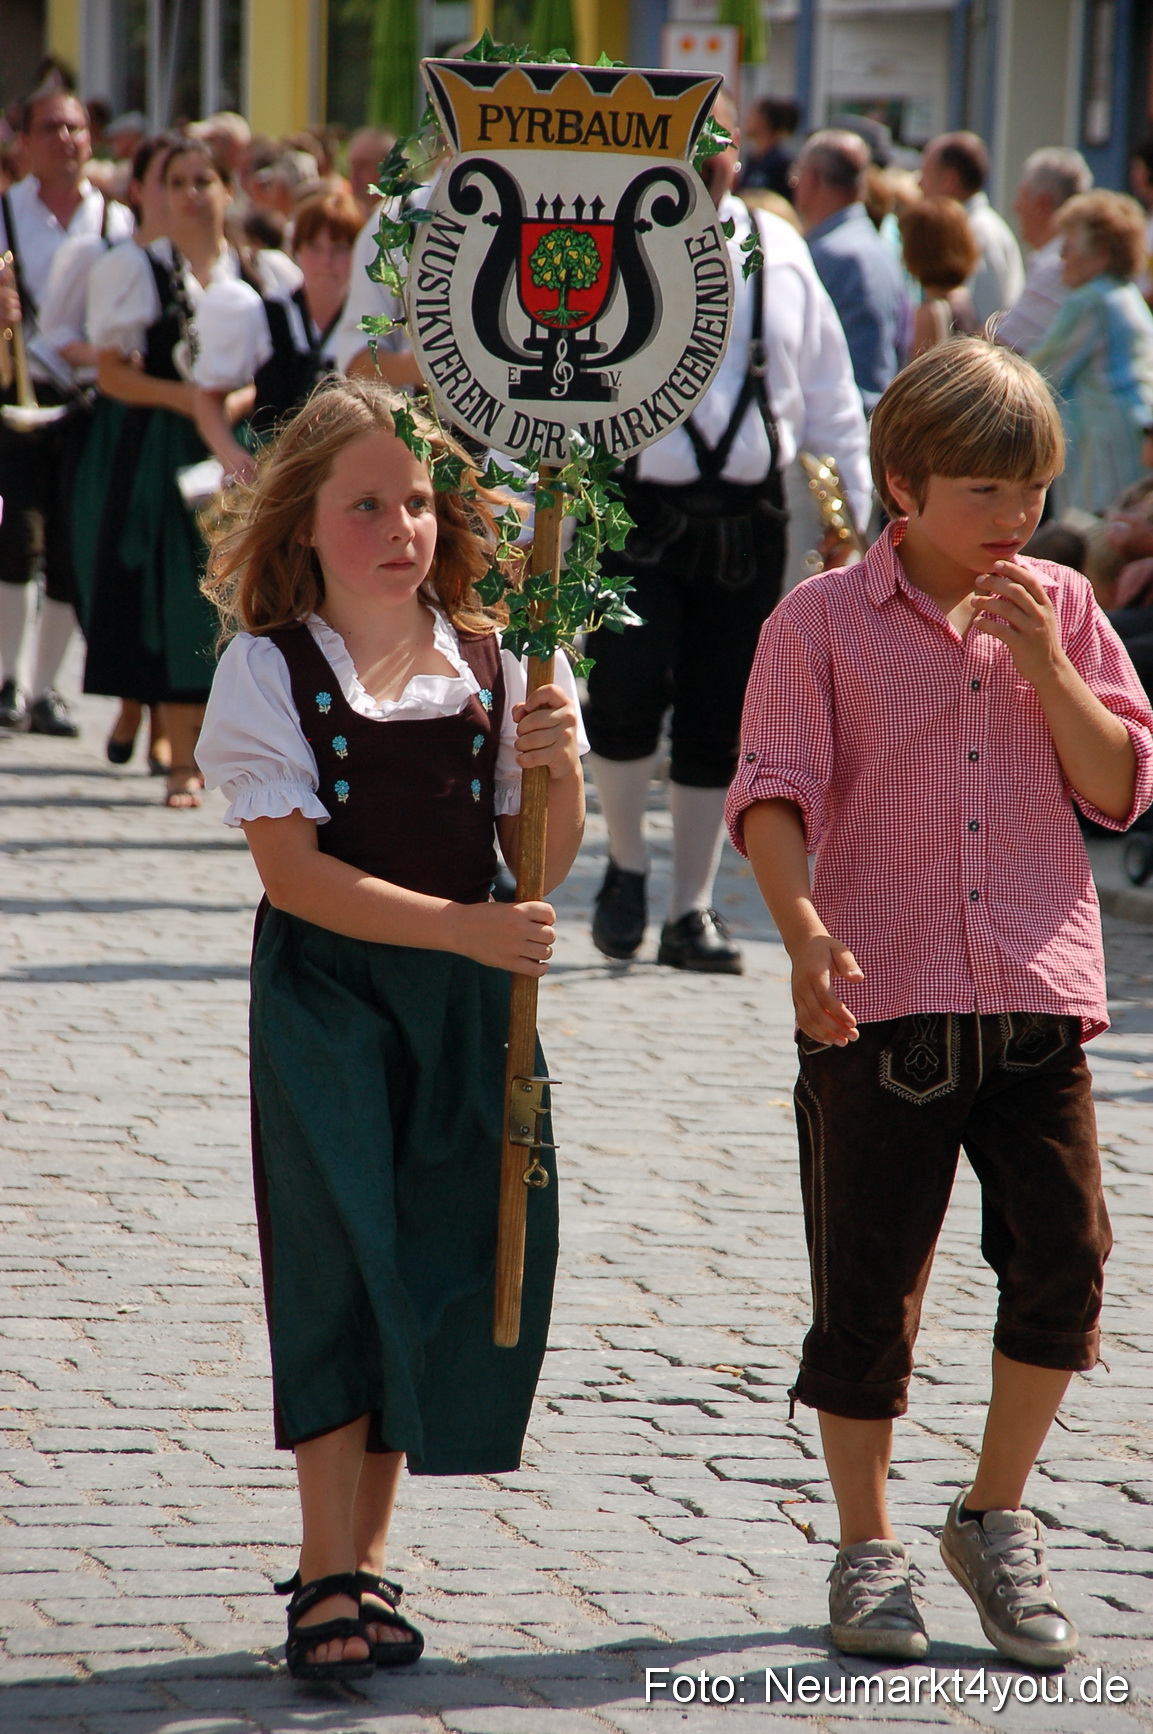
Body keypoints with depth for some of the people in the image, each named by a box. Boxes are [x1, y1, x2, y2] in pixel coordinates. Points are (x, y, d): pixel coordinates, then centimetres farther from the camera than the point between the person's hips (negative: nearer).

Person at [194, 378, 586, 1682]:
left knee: (451, 1267, 5)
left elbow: (542, 869, 6)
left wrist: (557, 767, -14)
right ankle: (329, 1581, -1)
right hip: (325, 993, -4)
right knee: (341, 1262, -8)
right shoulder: (270, 671, -7)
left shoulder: (494, 667, 4)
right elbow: (295, 872, -15)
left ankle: (359, 1560, 19)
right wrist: (460, 926, -22)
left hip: (468, 997, 4)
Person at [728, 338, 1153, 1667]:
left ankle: (996, 1519, 17)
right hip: (877, 1001, -2)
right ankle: (866, 1547, 18)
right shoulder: (822, 623, -1)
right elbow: (773, 791, -8)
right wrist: (801, 925, -24)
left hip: (1034, 995, 3)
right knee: (867, 1281, 3)